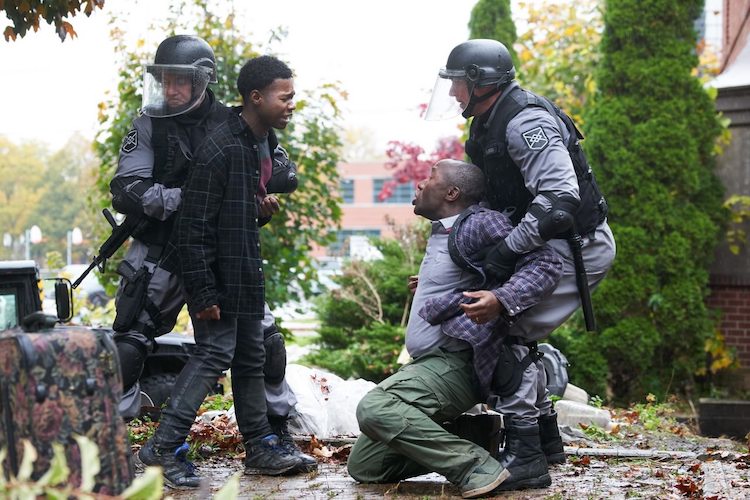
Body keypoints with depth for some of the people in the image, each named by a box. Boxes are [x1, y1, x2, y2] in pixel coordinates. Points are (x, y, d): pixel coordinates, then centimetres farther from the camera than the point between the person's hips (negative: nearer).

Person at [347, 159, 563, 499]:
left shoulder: (479, 223, -12)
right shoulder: (442, 232, 16)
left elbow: (547, 263, -23)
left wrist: (500, 300, -36)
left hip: (453, 365, -10)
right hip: (428, 364, 10)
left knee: (374, 409, -35)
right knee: (363, 467, 6)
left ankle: (474, 465, -24)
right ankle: (478, 437, 7)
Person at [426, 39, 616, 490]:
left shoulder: (526, 123, -21)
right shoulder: (489, 124, 11)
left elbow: (559, 199, -31)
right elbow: (498, 198, 20)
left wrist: (506, 253, -31)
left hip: (581, 247, -11)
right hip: (555, 245, 11)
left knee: (509, 333, -16)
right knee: (517, 334, 15)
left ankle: (524, 456, -14)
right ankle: (546, 438, 26)